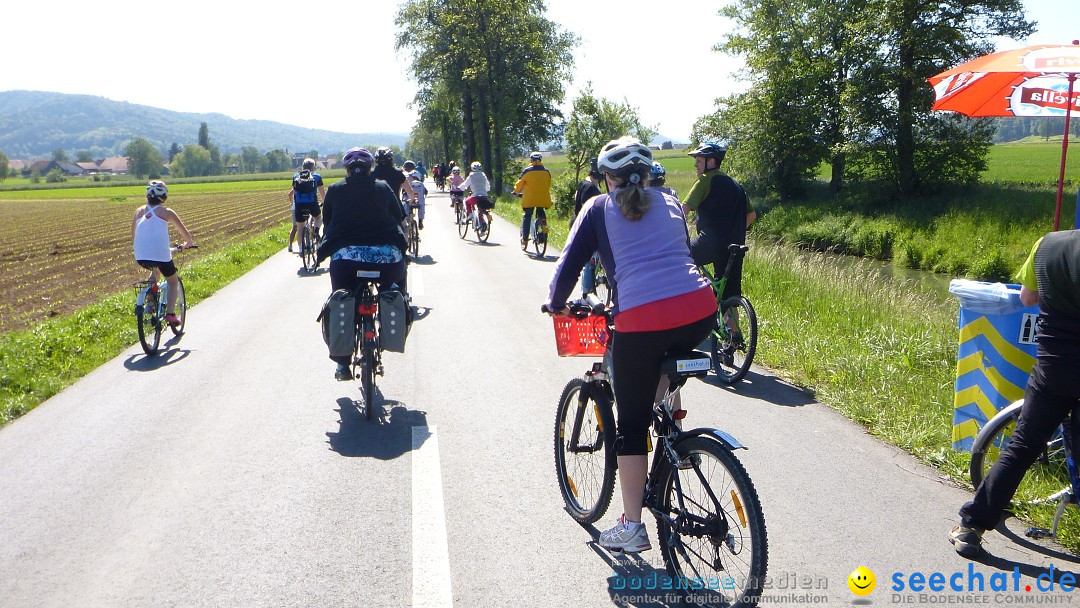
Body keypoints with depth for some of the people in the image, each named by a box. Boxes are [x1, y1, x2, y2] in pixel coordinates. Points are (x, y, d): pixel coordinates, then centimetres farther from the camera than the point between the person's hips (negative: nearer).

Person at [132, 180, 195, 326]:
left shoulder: (139, 211, 13)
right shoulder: (166, 212, 3)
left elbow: (133, 235, 20)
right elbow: (184, 232, 11)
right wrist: (189, 243, 31)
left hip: (141, 257, 4)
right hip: (161, 254, -4)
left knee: (156, 269, 36)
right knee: (173, 281, 19)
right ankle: (170, 314, 4)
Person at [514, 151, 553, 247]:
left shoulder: (527, 171, -4)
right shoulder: (546, 172, 6)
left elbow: (519, 183, 3)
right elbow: (548, 185, 14)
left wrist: (516, 191, 21)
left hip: (529, 199, -2)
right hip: (543, 199, 2)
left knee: (527, 216, 6)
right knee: (541, 216, 17)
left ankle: (525, 238, 3)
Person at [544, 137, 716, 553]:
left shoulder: (598, 209, 13)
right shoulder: (670, 202, 23)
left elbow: (569, 266, 11)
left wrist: (557, 305, 28)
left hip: (640, 320, -4)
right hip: (701, 312, 4)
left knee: (631, 424, 11)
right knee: (668, 358, 39)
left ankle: (631, 527, 16)